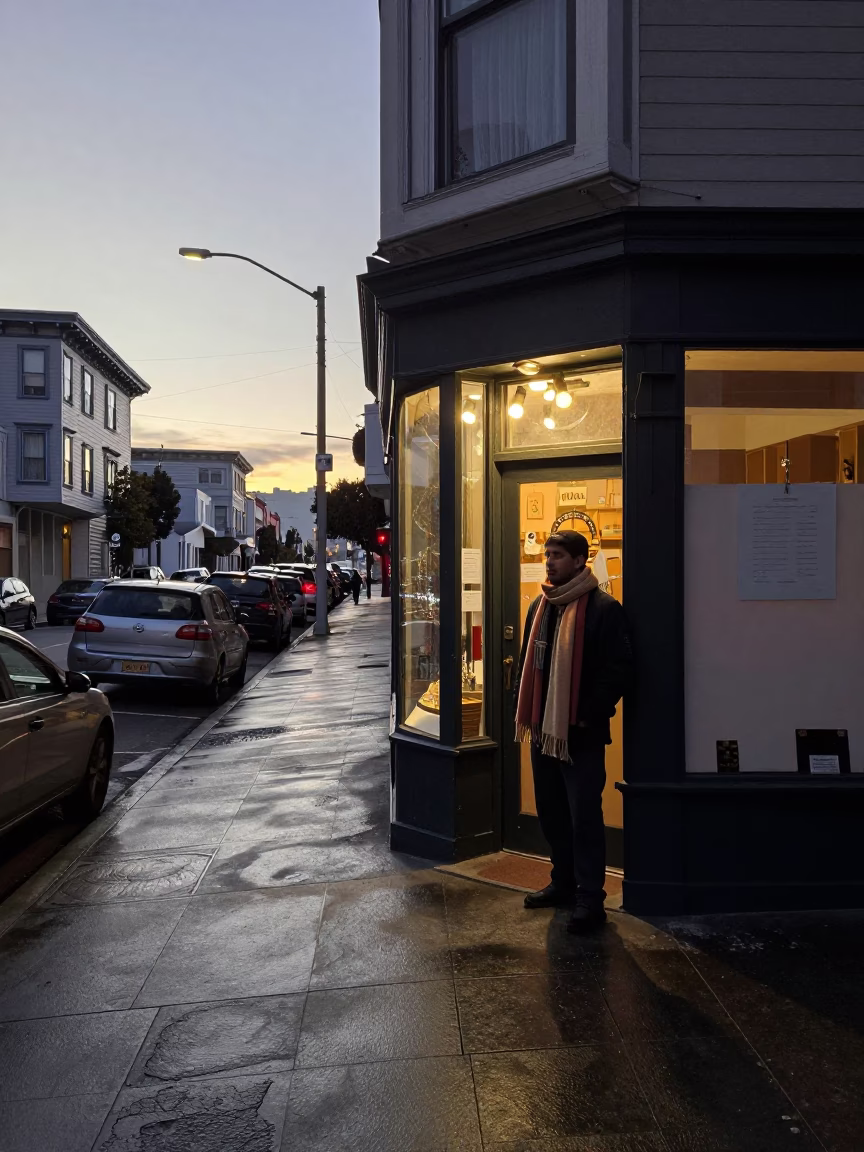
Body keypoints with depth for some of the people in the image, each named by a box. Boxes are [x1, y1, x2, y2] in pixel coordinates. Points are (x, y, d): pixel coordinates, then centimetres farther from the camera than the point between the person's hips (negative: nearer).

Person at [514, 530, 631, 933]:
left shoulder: (604, 609, -11)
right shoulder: (540, 606, 12)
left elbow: (616, 671, -14)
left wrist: (589, 717, -16)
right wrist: (524, 711, 10)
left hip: (581, 734, -7)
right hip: (543, 730, 8)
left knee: (584, 817, -1)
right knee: (551, 812, 16)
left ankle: (590, 898, 9)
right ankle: (564, 882, 31)